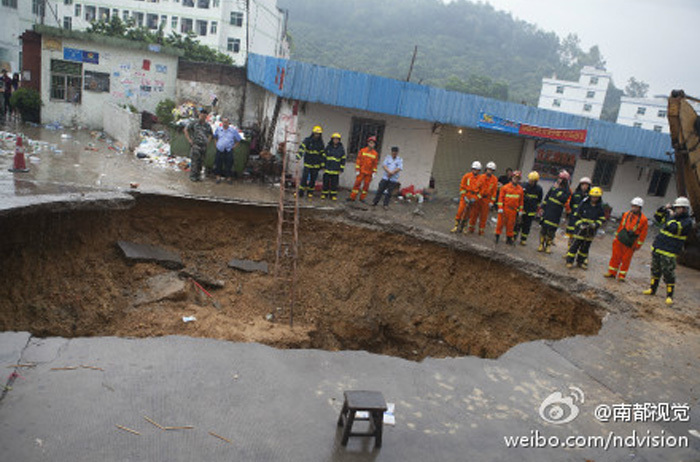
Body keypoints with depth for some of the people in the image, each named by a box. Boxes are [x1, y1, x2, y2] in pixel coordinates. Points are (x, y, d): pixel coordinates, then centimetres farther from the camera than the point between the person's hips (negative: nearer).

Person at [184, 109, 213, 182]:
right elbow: (186, 130, 2)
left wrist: (208, 141, 11)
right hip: (196, 145, -4)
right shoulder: (194, 123, -1)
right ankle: (192, 176, 1)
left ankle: (198, 175, 17)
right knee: (194, 161, -6)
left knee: (201, 161, 8)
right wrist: (189, 139, -4)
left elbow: (210, 134, 25)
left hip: (204, 145, 4)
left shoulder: (207, 125, 11)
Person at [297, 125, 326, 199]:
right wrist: (298, 157, -30)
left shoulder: (321, 143, 5)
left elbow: (323, 154, 11)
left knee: (313, 179, 7)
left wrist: (322, 164, 10)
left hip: (316, 165, 3)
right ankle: (301, 192, -1)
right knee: (304, 178, -10)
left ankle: (310, 193, 19)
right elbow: (301, 149, -16)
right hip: (307, 163, -3)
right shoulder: (307, 140, -5)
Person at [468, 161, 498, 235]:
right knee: (474, 213, 6)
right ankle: (471, 228, 19)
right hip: (478, 198, 0)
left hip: (486, 200, 0)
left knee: (484, 215, 6)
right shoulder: (481, 177, -2)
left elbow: (494, 191, 1)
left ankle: (481, 230, 16)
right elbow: (476, 187, 0)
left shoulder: (494, 179, -1)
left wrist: (492, 201, -4)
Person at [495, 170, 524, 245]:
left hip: (513, 210, 2)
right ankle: (497, 236, 11)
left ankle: (509, 238, 19)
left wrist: (520, 210, 8)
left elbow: (521, 200, 11)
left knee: (511, 225, 8)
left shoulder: (520, 189, 7)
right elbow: (501, 198, -4)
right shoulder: (505, 187, -2)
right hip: (504, 209, -2)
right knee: (501, 223, 1)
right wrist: (500, 208, -10)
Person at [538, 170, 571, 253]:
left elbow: (563, 199, -24)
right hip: (547, 211, 4)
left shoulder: (567, 191, -5)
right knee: (543, 228, 5)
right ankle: (541, 244, 15)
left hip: (556, 214, -4)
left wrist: (557, 189, -21)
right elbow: (547, 197, 16)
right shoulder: (554, 186, 9)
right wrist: (542, 207, 14)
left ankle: (548, 245, 14)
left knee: (551, 230, -1)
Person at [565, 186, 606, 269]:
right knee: (575, 245, -4)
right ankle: (569, 261, 5)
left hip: (591, 231, 3)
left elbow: (602, 219, 6)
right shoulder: (583, 203, -6)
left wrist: (596, 224, -14)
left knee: (585, 247, 13)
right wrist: (579, 224, -15)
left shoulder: (600, 207, 1)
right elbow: (576, 215, -2)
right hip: (580, 229, -3)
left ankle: (581, 262, 27)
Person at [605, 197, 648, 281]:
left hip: (630, 244, -4)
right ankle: (612, 273, 20)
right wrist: (616, 237, 15)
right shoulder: (626, 214, 5)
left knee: (626, 259, 5)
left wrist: (638, 245, -5)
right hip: (619, 240, 4)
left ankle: (622, 276, 16)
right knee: (615, 256, 9)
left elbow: (643, 234, -5)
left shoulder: (643, 220, -8)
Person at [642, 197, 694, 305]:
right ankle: (652, 289, 29)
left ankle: (669, 296, 3)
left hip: (669, 252, -7)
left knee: (668, 274, -5)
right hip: (657, 248, 7)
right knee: (655, 270, 16)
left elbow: (674, 228, -25)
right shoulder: (671, 215, 12)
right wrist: (664, 208, 6)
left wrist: (672, 217, -11)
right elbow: (657, 217, 23)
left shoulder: (688, 221, -9)